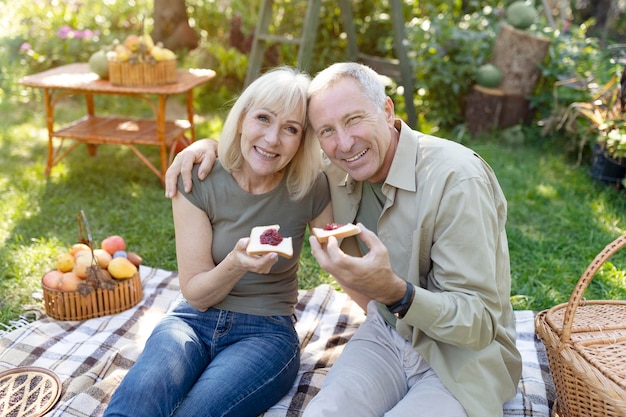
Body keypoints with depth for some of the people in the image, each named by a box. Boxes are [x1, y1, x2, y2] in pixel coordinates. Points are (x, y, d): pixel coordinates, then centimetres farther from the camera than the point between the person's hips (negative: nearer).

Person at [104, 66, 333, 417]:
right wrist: (236, 263, -27)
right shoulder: (200, 181, -10)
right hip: (193, 321, 0)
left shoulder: (310, 188, -9)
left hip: (267, 332, 0)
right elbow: (196, 294, -8)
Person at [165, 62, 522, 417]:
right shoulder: (338, 173, -5)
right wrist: (213, 144, -4)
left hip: (464, 358, -4)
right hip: (387, 334, 5)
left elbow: (481, 325, -24)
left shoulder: (457, 180, -25)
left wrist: (394, 291, -41)